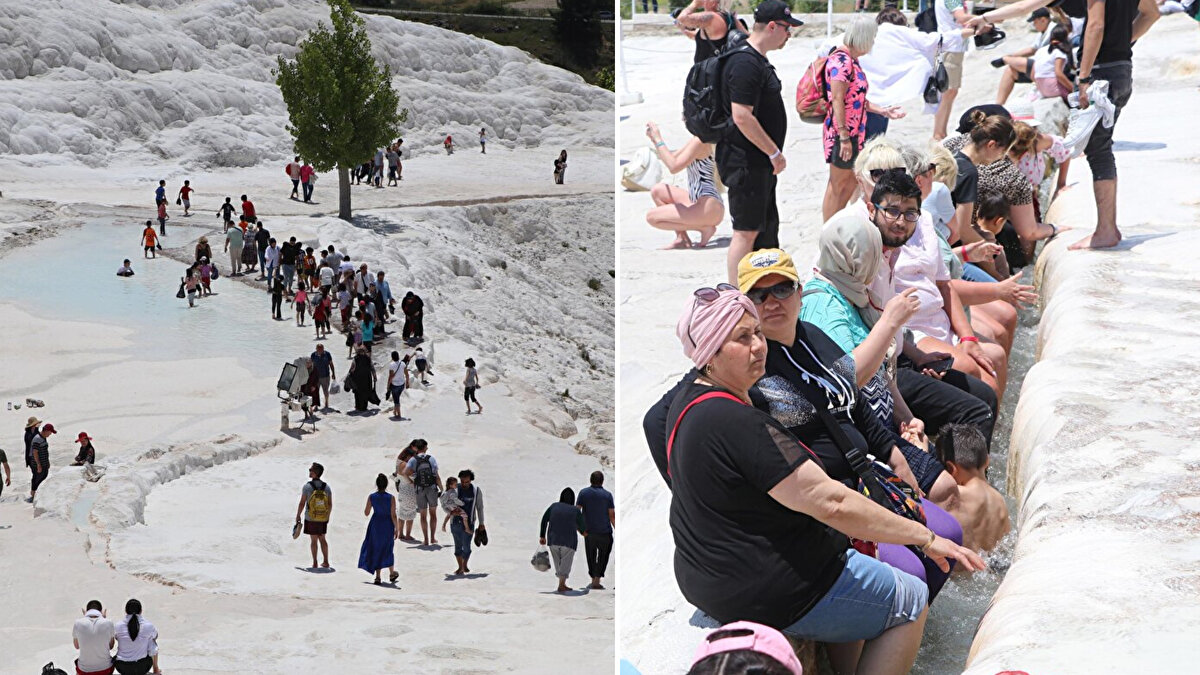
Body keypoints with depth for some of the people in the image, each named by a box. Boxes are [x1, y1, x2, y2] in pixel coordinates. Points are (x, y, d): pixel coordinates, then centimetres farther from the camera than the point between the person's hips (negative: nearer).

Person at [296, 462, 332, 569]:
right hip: (323, 519, 3)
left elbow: (302, 503, -10)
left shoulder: (307, 486, -13)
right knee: (322, 539, 16)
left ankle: (315, 563, 5)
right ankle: (326, 562, 16)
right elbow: (330, 504, 3)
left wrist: (298, 516, 2)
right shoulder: (327, 487, -1)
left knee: (313, 540, 4)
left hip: (311, 519, -3)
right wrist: (327, 516, 17)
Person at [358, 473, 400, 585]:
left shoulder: (371, 497, -9)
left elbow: (366, 513, -1)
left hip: (375, 525, 1)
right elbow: (393, 515, -12)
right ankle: (392, 573, 30)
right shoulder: (391, 498, -13)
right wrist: (397, 529, -5)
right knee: (387, 549, 18)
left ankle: (378, 577, 6)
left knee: (376, 549, 10)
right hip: (387, 525, -1)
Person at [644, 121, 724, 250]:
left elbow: (674, 167, -22)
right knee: (657, 191, 14)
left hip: (709, 208, -10)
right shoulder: (694, 140, 15)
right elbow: (672, 159, 25)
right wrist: (654, 139, 14)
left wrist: (658, 140, -14)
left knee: (651, 217, -6)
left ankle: (704, 228, -5)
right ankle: (682, 238, 7)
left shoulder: (700, 141, -14)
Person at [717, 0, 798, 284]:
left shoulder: (758, 61, 15)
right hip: (747, 162, -11)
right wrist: (775, 153, -18)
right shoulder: (745, 63, -19)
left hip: (760, 164, 11)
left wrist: (773, 154, 22)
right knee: (747, 231, -7)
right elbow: (742, 117, -25)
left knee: (766, 227, 16)